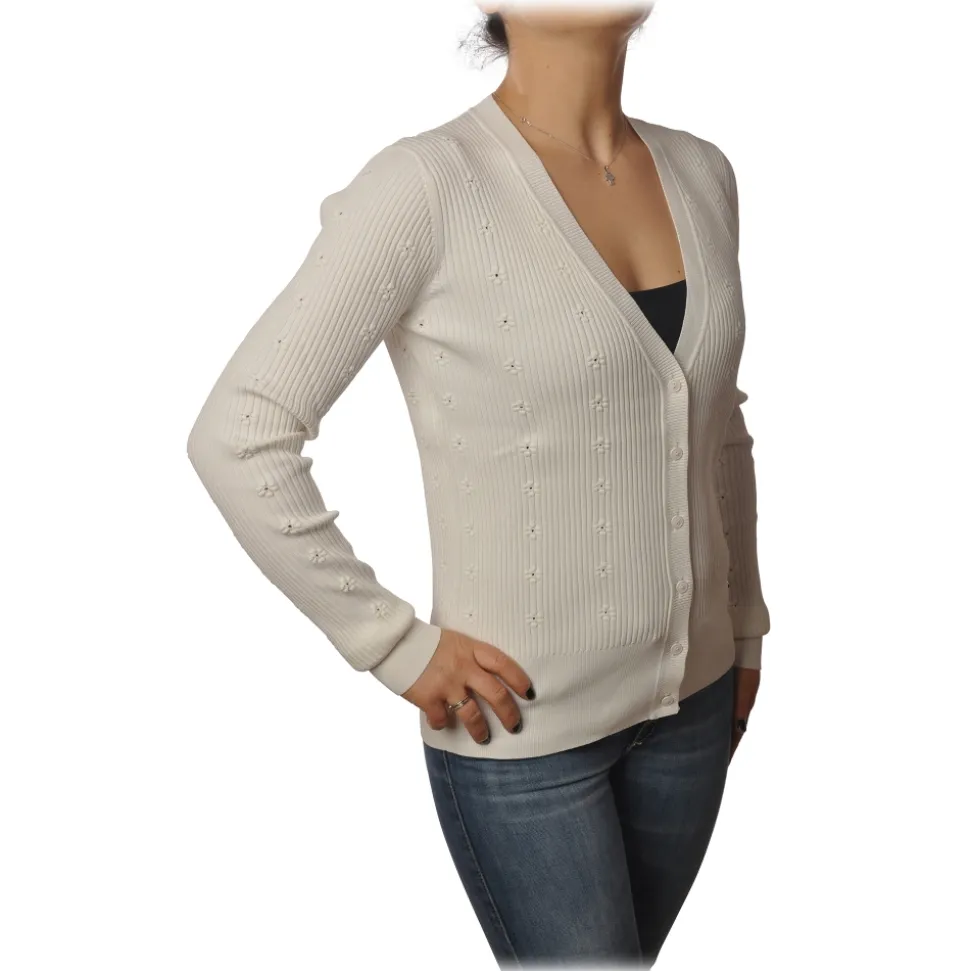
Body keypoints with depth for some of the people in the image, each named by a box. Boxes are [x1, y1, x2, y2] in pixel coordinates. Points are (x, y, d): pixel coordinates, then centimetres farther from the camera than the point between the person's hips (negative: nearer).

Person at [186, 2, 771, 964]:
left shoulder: (701, 172, 2)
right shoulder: (427, 184, -18)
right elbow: (237, 437, -18)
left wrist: (744, 620, 17)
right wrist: (397, 645, -15)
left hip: (690, 700, 6)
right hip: (520, 729, -6)